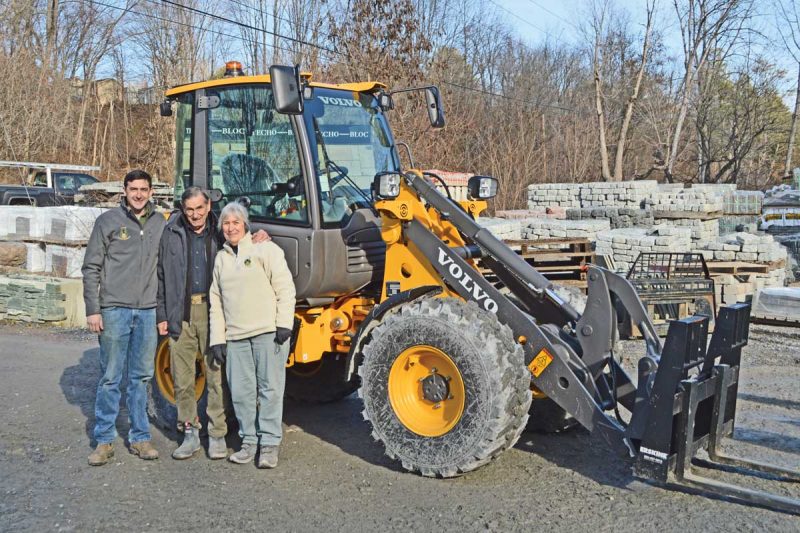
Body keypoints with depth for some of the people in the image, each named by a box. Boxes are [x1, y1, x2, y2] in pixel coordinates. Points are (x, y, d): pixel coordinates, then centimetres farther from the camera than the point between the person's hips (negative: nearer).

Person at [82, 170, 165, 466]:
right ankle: (104, 440, 13)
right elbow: (91, 268, 0)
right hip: (114, 310, -3)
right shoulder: (108, 221, 0)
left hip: (148, 312, 3)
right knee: (110, 378, 2)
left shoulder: (160, 223, 9)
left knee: (142, 377, 10)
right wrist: (92, 310, -6)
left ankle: (140, 437, 19)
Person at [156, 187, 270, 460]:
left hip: (212, 312, -1)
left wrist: (260, 238, -6)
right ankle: (190, 432, 21)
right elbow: (161, 276, 9)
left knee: (216, 375, 0)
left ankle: (217, 434, 11)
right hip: (181, 313, 1)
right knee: (182, 378, 7)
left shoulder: (220, 233, 6)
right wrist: (162, 315, 4)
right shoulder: (171, 233, 6)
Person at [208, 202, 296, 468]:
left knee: (270, 388, -2)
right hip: (236, 336, 5)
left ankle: (269, 443, 6)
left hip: (268, 331, -5)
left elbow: (285, 288, -5)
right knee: (240, 391, 6)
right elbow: (216, 301, 18)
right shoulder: (221, 258, 18)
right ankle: (249, 441, 19)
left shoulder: (265, 249, 1)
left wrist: (284, 325, -13)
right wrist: (217, 339, 12)